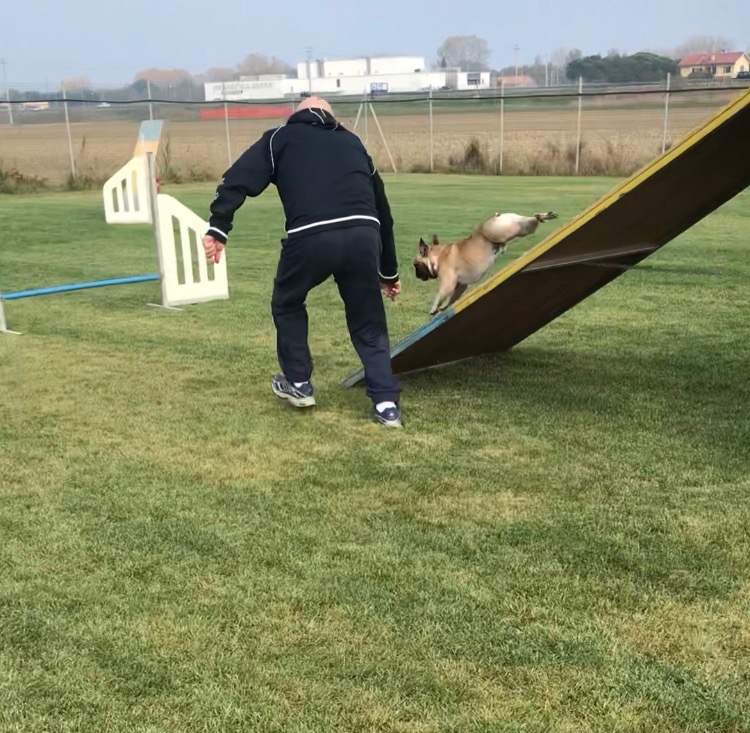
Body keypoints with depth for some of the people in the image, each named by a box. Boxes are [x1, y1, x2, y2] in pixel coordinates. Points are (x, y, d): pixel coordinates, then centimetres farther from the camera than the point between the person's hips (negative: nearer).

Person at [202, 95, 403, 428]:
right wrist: (389, 272, 43)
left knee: (287, 304, 26)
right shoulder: (352, 142, 33)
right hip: (363, 234, 3)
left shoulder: (280, 137, 24)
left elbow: (238, 179, 6)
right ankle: (386, 403, 13)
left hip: (310, 237, -3)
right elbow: (382, 208, 36)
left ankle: (298, 384, 32)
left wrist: (218, 228, 0)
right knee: (368, 323, 19)